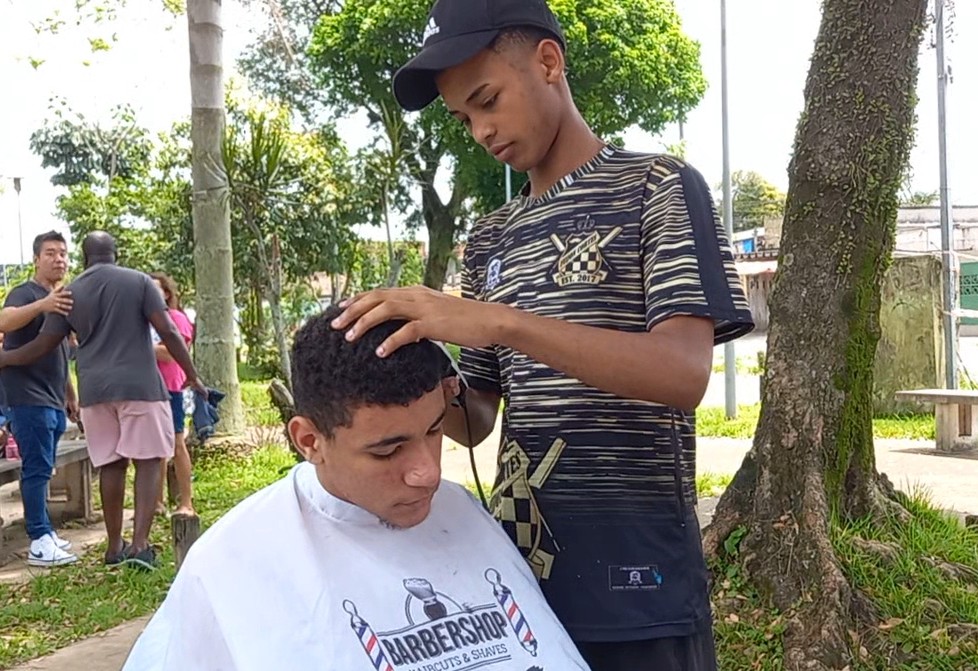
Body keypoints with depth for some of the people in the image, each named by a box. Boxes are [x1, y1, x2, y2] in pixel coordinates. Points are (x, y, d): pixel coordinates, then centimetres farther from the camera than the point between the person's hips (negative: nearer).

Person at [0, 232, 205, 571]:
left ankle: (115, 546, 19)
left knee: (111, 465, 12)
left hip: (95, 390, 4)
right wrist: (192, 376, -1)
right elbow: (168, 332, -7)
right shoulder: (138, 281, 0)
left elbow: (43, 345, 11)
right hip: (140, 385, -3)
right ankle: (140, 543, -8)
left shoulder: (69, 294, 9)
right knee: (147, 461, 1)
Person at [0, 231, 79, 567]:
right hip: (29, 397, -8)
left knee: (42, 468, 12)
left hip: (53, 400, 8)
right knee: (37, 467, -10)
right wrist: (43, 305, -46)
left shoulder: (62, 300, 19)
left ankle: (44, 533, 18)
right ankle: (39, 543, -9)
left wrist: (71, 396, 25)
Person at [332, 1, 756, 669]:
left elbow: (684, 374, -19)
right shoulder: (490, 240, 12)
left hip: (634, 570, -5)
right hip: (516, 562, 5)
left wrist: (500, 320, -28)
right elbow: (477, 418, 11)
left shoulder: (658, 187, -5)